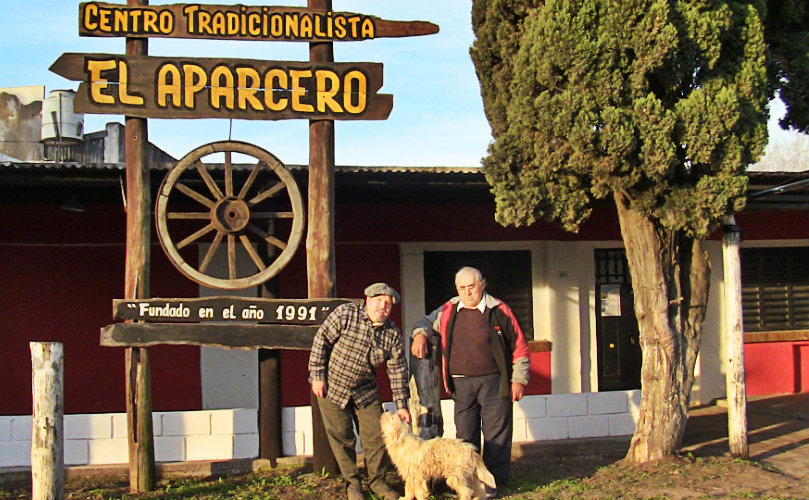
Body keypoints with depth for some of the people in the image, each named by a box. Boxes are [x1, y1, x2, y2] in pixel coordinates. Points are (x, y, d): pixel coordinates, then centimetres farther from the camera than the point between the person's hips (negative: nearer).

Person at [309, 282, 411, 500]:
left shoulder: (392, 333, -3)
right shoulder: (346, 314, -16)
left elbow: (398, 370, -1)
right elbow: (322, 339, -12)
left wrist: (401, 406, -3)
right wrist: (317, 375, -13)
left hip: (365, 391, 4)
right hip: (332, 386, -3)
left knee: (376, 436, 3)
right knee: (342, 438, 4)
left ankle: (377, 480, 22)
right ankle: (352, 482, 21)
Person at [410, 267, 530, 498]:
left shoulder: (499, 311, -3)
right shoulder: (448, 311, 7)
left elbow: (519, 347, 1)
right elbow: (427, 321, 26)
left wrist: (519, 380, -2)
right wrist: (420, 334, 2)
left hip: (493, 383, -3)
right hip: (462, 384, 4)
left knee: (496, 434, -1)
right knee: (465, 436, 8)